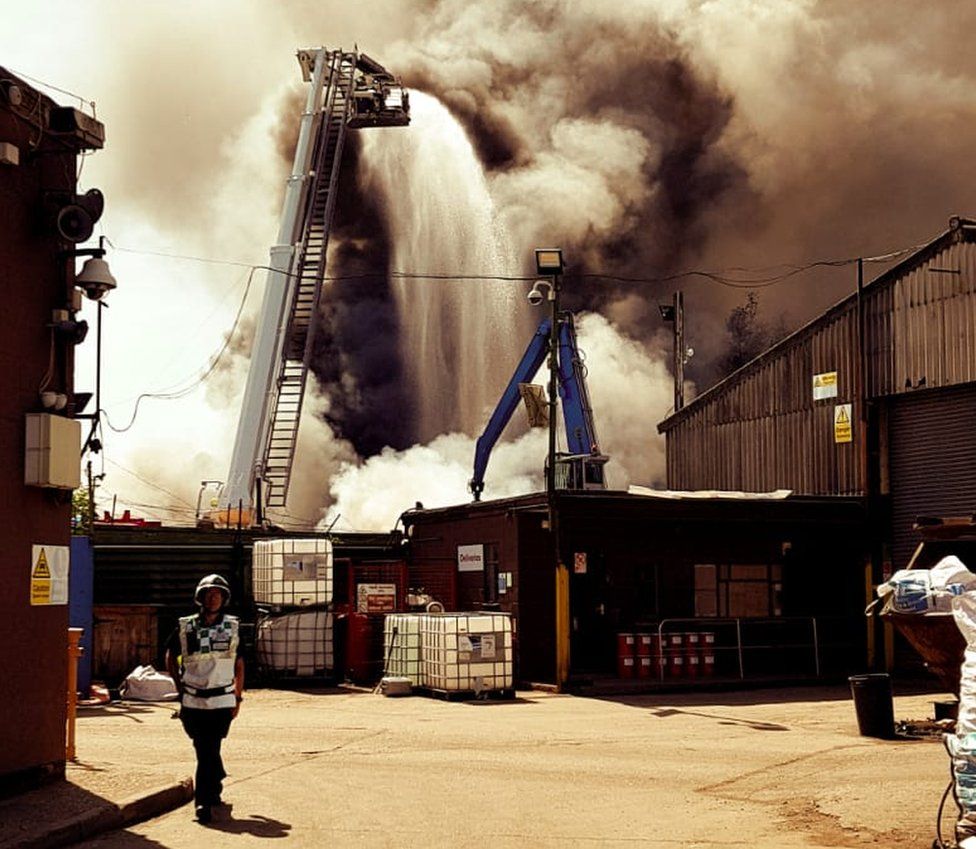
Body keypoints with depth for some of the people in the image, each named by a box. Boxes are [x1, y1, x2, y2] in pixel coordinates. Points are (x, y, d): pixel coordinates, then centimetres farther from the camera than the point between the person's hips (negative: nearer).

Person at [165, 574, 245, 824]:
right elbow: (171, 656, 15)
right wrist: (179, 686, 9)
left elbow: (239, 664, 10)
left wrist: (238, 697, 9)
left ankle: (203, 800, -4)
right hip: (192, 700, 1)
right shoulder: (185, 627, 2)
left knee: (209, 750, -8)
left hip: (222, 701, -1)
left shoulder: (233, 627, 4)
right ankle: (216, 784, 32)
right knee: (204, 750, 7)